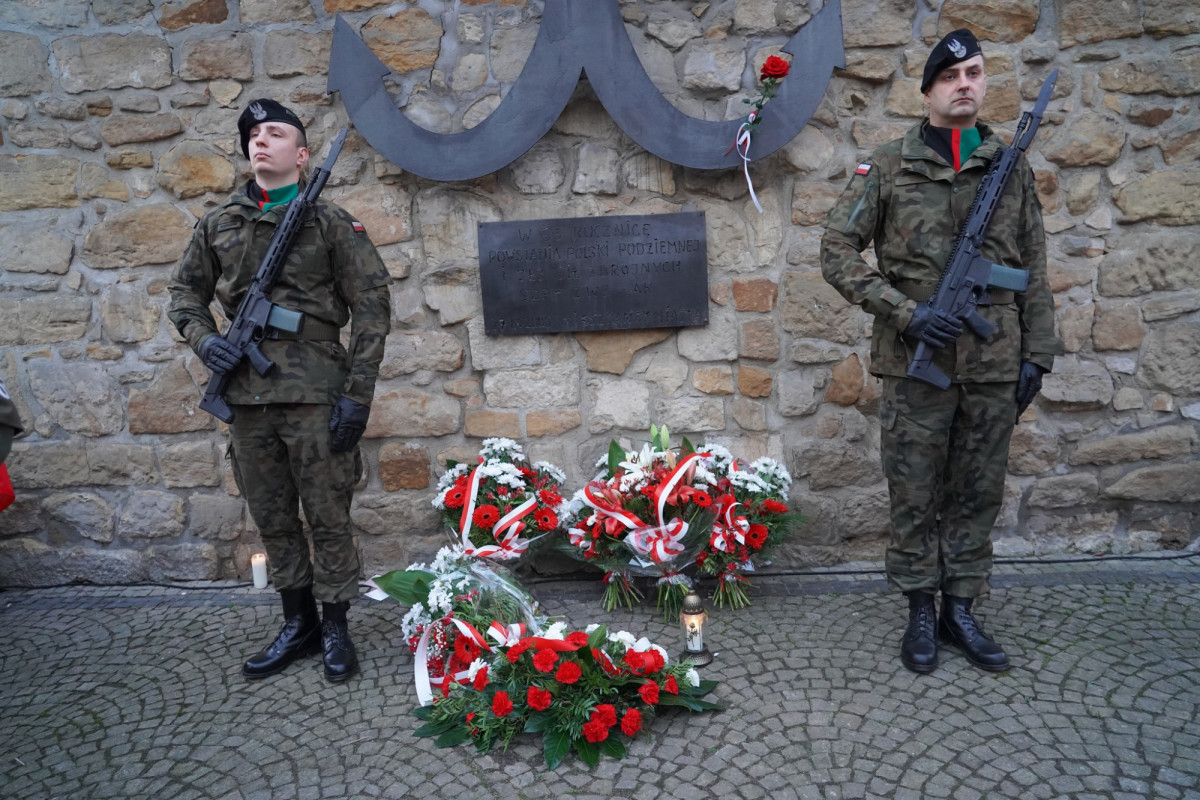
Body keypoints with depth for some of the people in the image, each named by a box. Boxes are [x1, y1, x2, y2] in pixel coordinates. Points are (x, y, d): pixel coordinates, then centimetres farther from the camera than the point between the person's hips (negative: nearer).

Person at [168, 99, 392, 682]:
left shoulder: (330, 223, 0)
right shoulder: (218, 225, 13)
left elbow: (371, 310, -4)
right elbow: (186, 291, 23)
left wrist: (357, 396, -10)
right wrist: (203, 338, 1)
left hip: (314, 393, -4)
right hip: (246, 395, 5)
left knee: (328, 518, 2)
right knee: (273, 520, 13)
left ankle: (335, 629, 18)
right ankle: (297, 625, 28)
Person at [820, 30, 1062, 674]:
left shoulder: (1012, 168, 10)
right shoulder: (887, 168, 0)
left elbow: (1034, 272, 12)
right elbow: (837, 252, -5)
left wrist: (1037, 355, 7)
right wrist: (906, 312, -14)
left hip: (994, 365, 3)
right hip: (917, 364, -3)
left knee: (978, 495, 10)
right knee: (914, 496, 5)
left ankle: (961, 611, 26)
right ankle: (921, 613, 21)